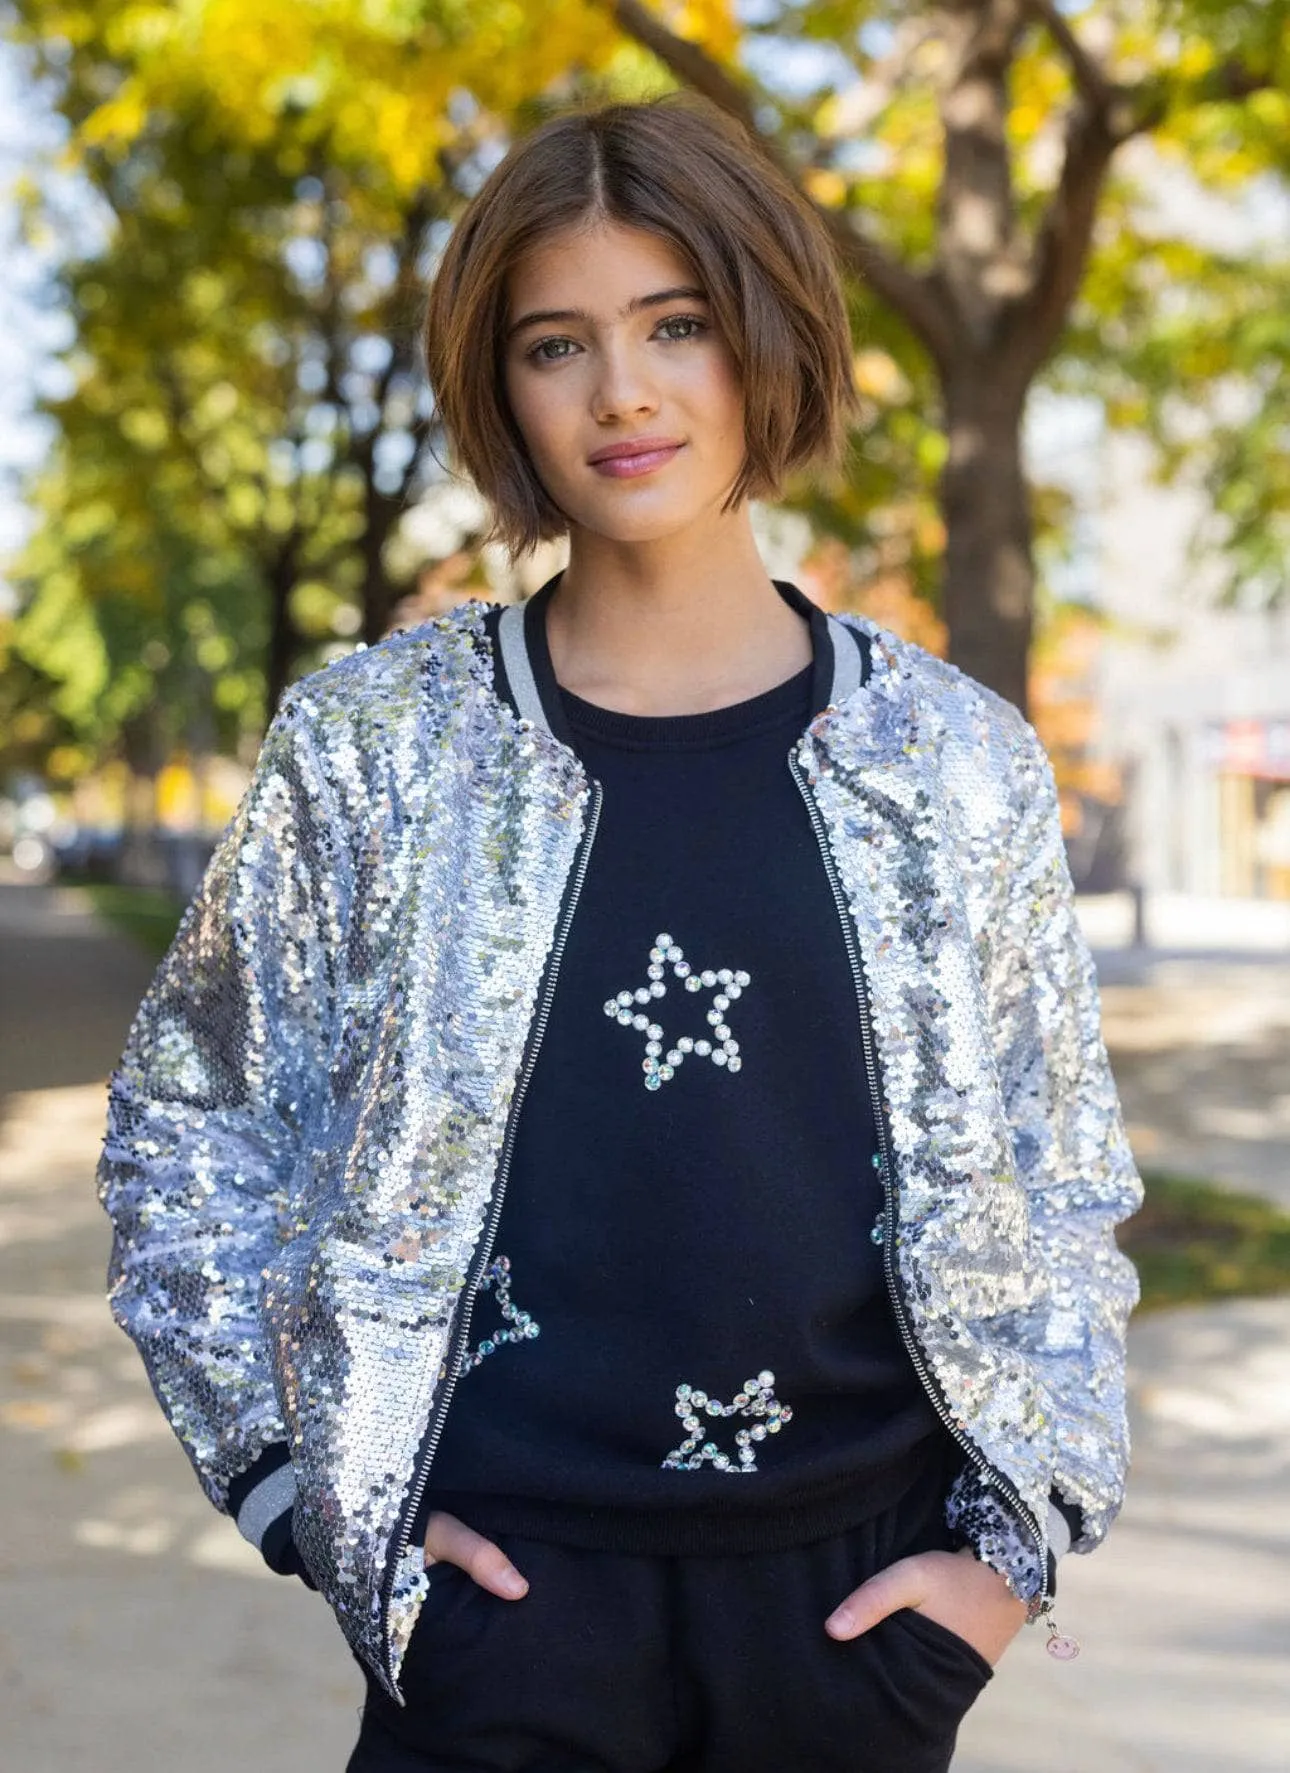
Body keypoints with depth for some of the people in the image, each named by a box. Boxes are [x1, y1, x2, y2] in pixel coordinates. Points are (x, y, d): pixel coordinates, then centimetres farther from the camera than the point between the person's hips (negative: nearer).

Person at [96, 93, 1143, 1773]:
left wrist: (1014, 1544, 1)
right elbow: (185, 1132, 5)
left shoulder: (955, 759, -1)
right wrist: (304, 1484, -2)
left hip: (857, 1594, 2)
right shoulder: (376, 744, -4)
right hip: (505, 1594, -1)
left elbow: (1061, 1186, 7)